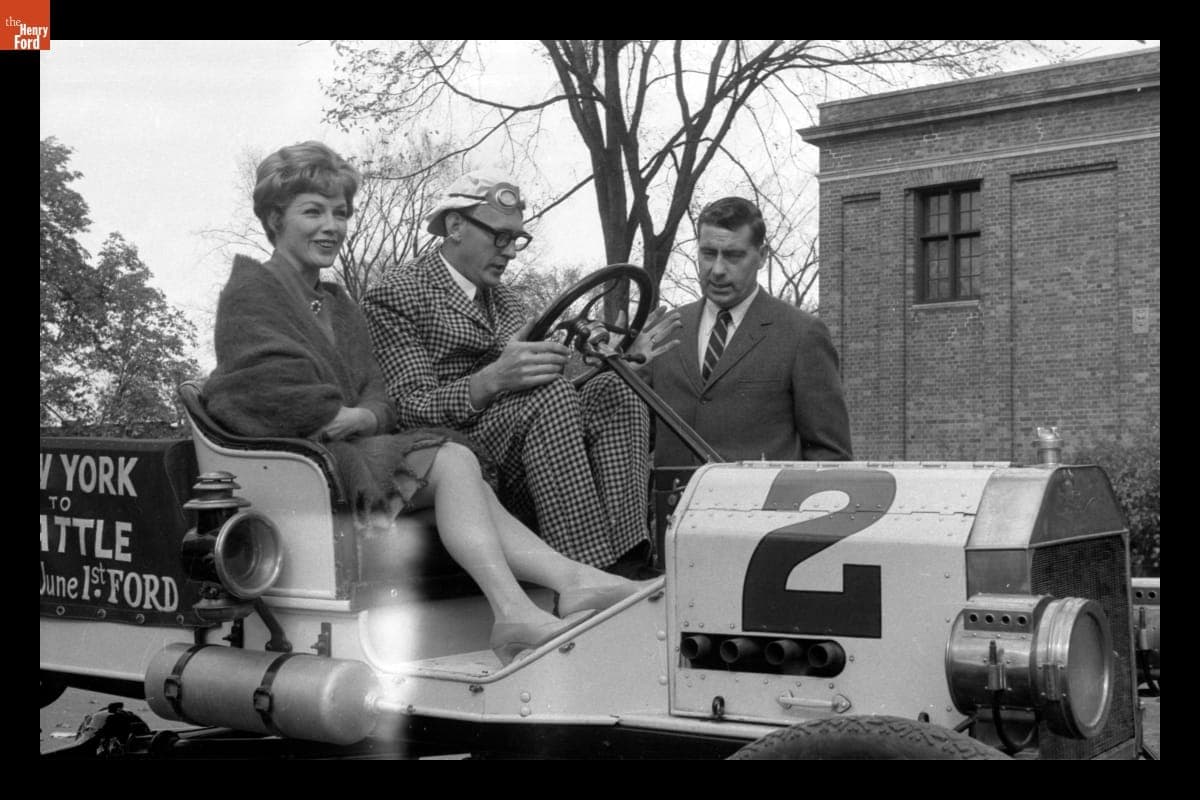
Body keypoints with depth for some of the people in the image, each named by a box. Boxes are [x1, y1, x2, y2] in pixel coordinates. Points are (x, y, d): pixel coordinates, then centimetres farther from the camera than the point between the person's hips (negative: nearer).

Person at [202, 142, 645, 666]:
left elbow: (379, 399, 13)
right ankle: (513, 613, -37)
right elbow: (271, 390, -17)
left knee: (463, 483, -16)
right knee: (453, 462, -24)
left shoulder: (338, 306, 26)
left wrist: (362, 417, -9)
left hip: (348, 449, 8)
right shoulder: (251, 290, 0)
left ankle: (573, 581, -31)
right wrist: (342, 415, -10)